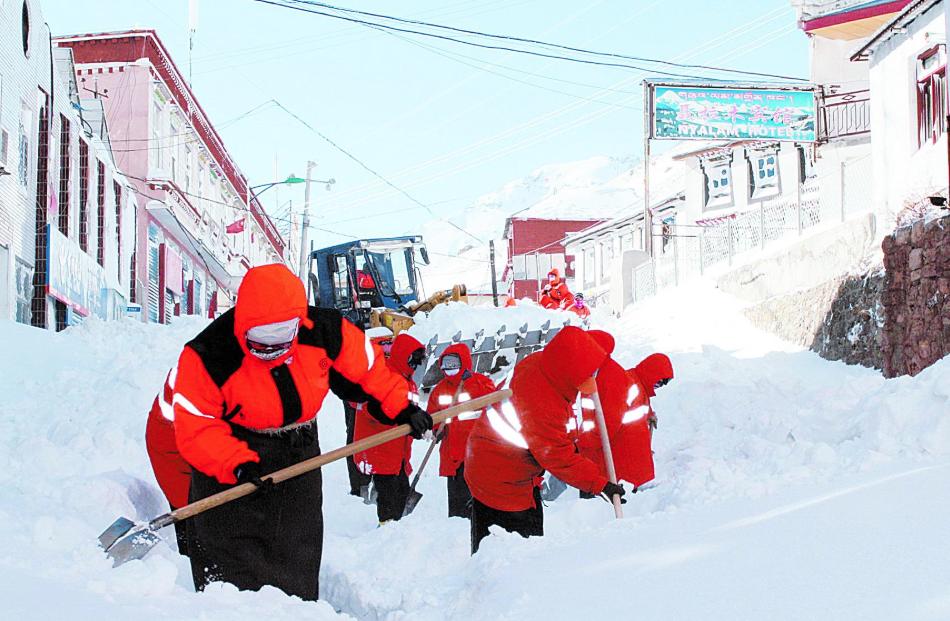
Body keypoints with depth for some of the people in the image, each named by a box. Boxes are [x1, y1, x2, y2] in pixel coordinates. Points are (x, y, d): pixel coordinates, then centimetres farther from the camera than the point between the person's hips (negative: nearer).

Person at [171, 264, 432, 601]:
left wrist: (400, 407, 7)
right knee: (231, 573, -8)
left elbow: (367, 365, 4)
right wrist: (237, 464, -35)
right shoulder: (208, 355, -24)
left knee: (297, 580, 8)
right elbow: (194, 427, -22)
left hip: (299, 460, 3)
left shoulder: (323, 332, -15)